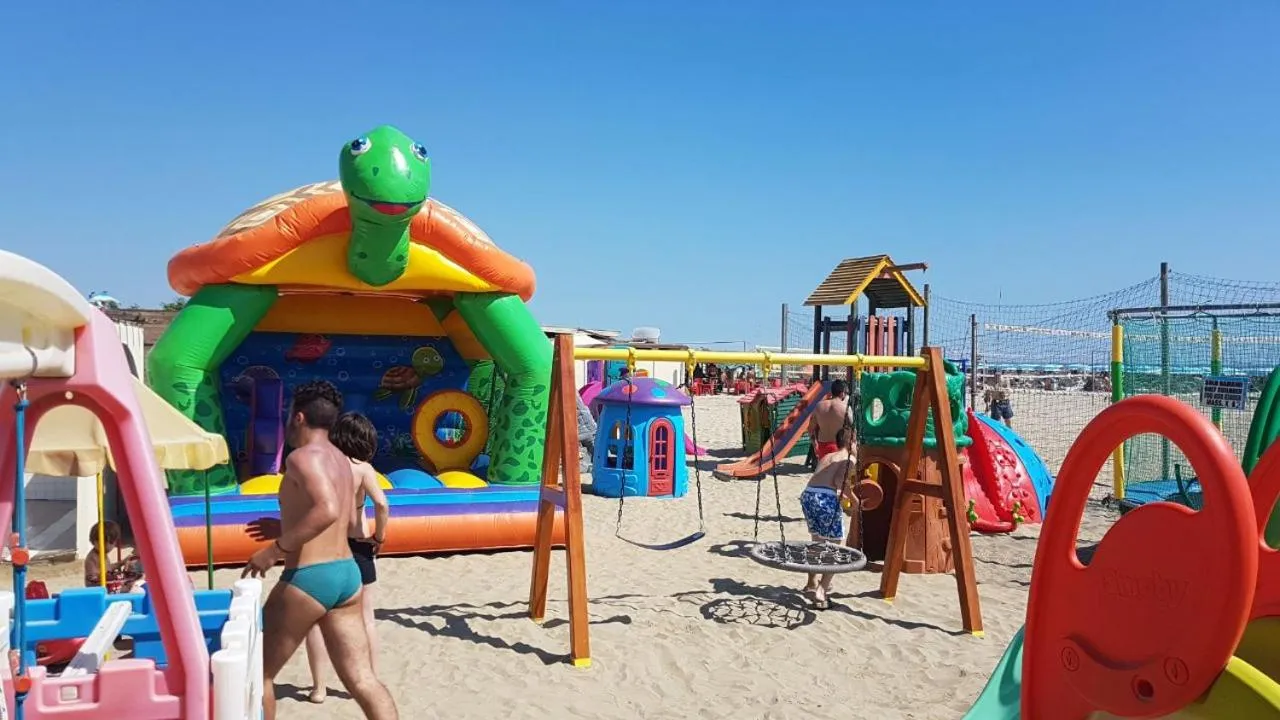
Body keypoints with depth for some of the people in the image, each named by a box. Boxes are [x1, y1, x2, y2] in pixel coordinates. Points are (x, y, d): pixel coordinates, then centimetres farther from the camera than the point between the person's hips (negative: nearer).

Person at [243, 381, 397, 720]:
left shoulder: (303, 456, -13)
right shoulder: (341, 460, 14)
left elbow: (328, 511, -30)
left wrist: (275, 548, -22)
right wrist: (284, 527, 30)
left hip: (308, 578, -8)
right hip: (346, 574, 8)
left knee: (259, 670, 14)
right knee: (362, 679, 6)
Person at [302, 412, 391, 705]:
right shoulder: (362, 469, -11)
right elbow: (381, 504, -24)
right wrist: (379, 537, -10)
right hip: (355, 548, -1)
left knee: (316, 619, 14)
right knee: (365, 619, 12)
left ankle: (318, 687, 18)